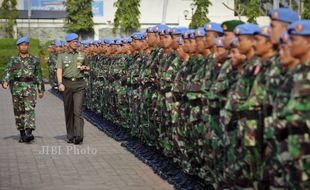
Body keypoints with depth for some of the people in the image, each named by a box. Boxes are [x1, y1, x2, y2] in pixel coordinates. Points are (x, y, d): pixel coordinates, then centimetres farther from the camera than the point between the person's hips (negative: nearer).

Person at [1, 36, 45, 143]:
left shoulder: (34, 60, 10)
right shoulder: (13, 60, 9)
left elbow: (38, 75, 14)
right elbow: (7, 72, -2)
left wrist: (41, 89, 13)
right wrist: (5, 81, -22)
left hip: (30, 87, -1)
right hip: (16, 87, 1)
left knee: (30, 109, -16)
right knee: (19, 111, 5)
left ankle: (29, 132, -25)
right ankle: (22, 133, 15)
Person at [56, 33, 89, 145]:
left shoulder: (81, 55, 14)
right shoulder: (62, 56, 8)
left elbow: (87, 67, 27)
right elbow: (59, 70, -2)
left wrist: (85, 68, 3)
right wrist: (60, 83, -17)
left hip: (79, 84, 0)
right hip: (67, 83, 0)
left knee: (77, 110, -12)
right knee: (68, 110, 5)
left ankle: (79, 136, -19)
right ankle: (70, 136, 15)